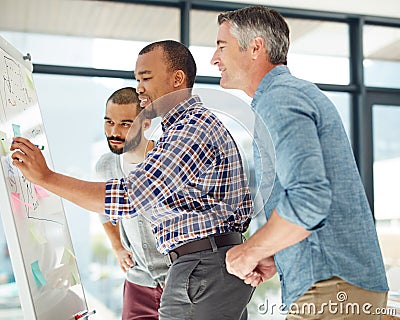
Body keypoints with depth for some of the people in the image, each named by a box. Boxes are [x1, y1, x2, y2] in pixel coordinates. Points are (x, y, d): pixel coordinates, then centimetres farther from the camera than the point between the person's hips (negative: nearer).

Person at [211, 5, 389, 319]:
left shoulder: (280, 97, -13)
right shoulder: (298, 91, 19)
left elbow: (308, 199, -28)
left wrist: (250, 251, -13)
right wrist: (270, 257, 13)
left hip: (329, 286, -10)